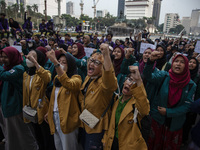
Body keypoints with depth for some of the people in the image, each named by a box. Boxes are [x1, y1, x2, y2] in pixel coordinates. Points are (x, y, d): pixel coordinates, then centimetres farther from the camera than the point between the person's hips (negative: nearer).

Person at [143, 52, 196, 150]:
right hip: (157, 119, -1)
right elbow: (148, 77, -28)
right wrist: (151, 61, -43)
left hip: (175, 123, 1)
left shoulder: (191, 85, -9)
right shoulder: (164, 76, -11)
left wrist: (168, 112, -16)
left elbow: (186, 106, -9)